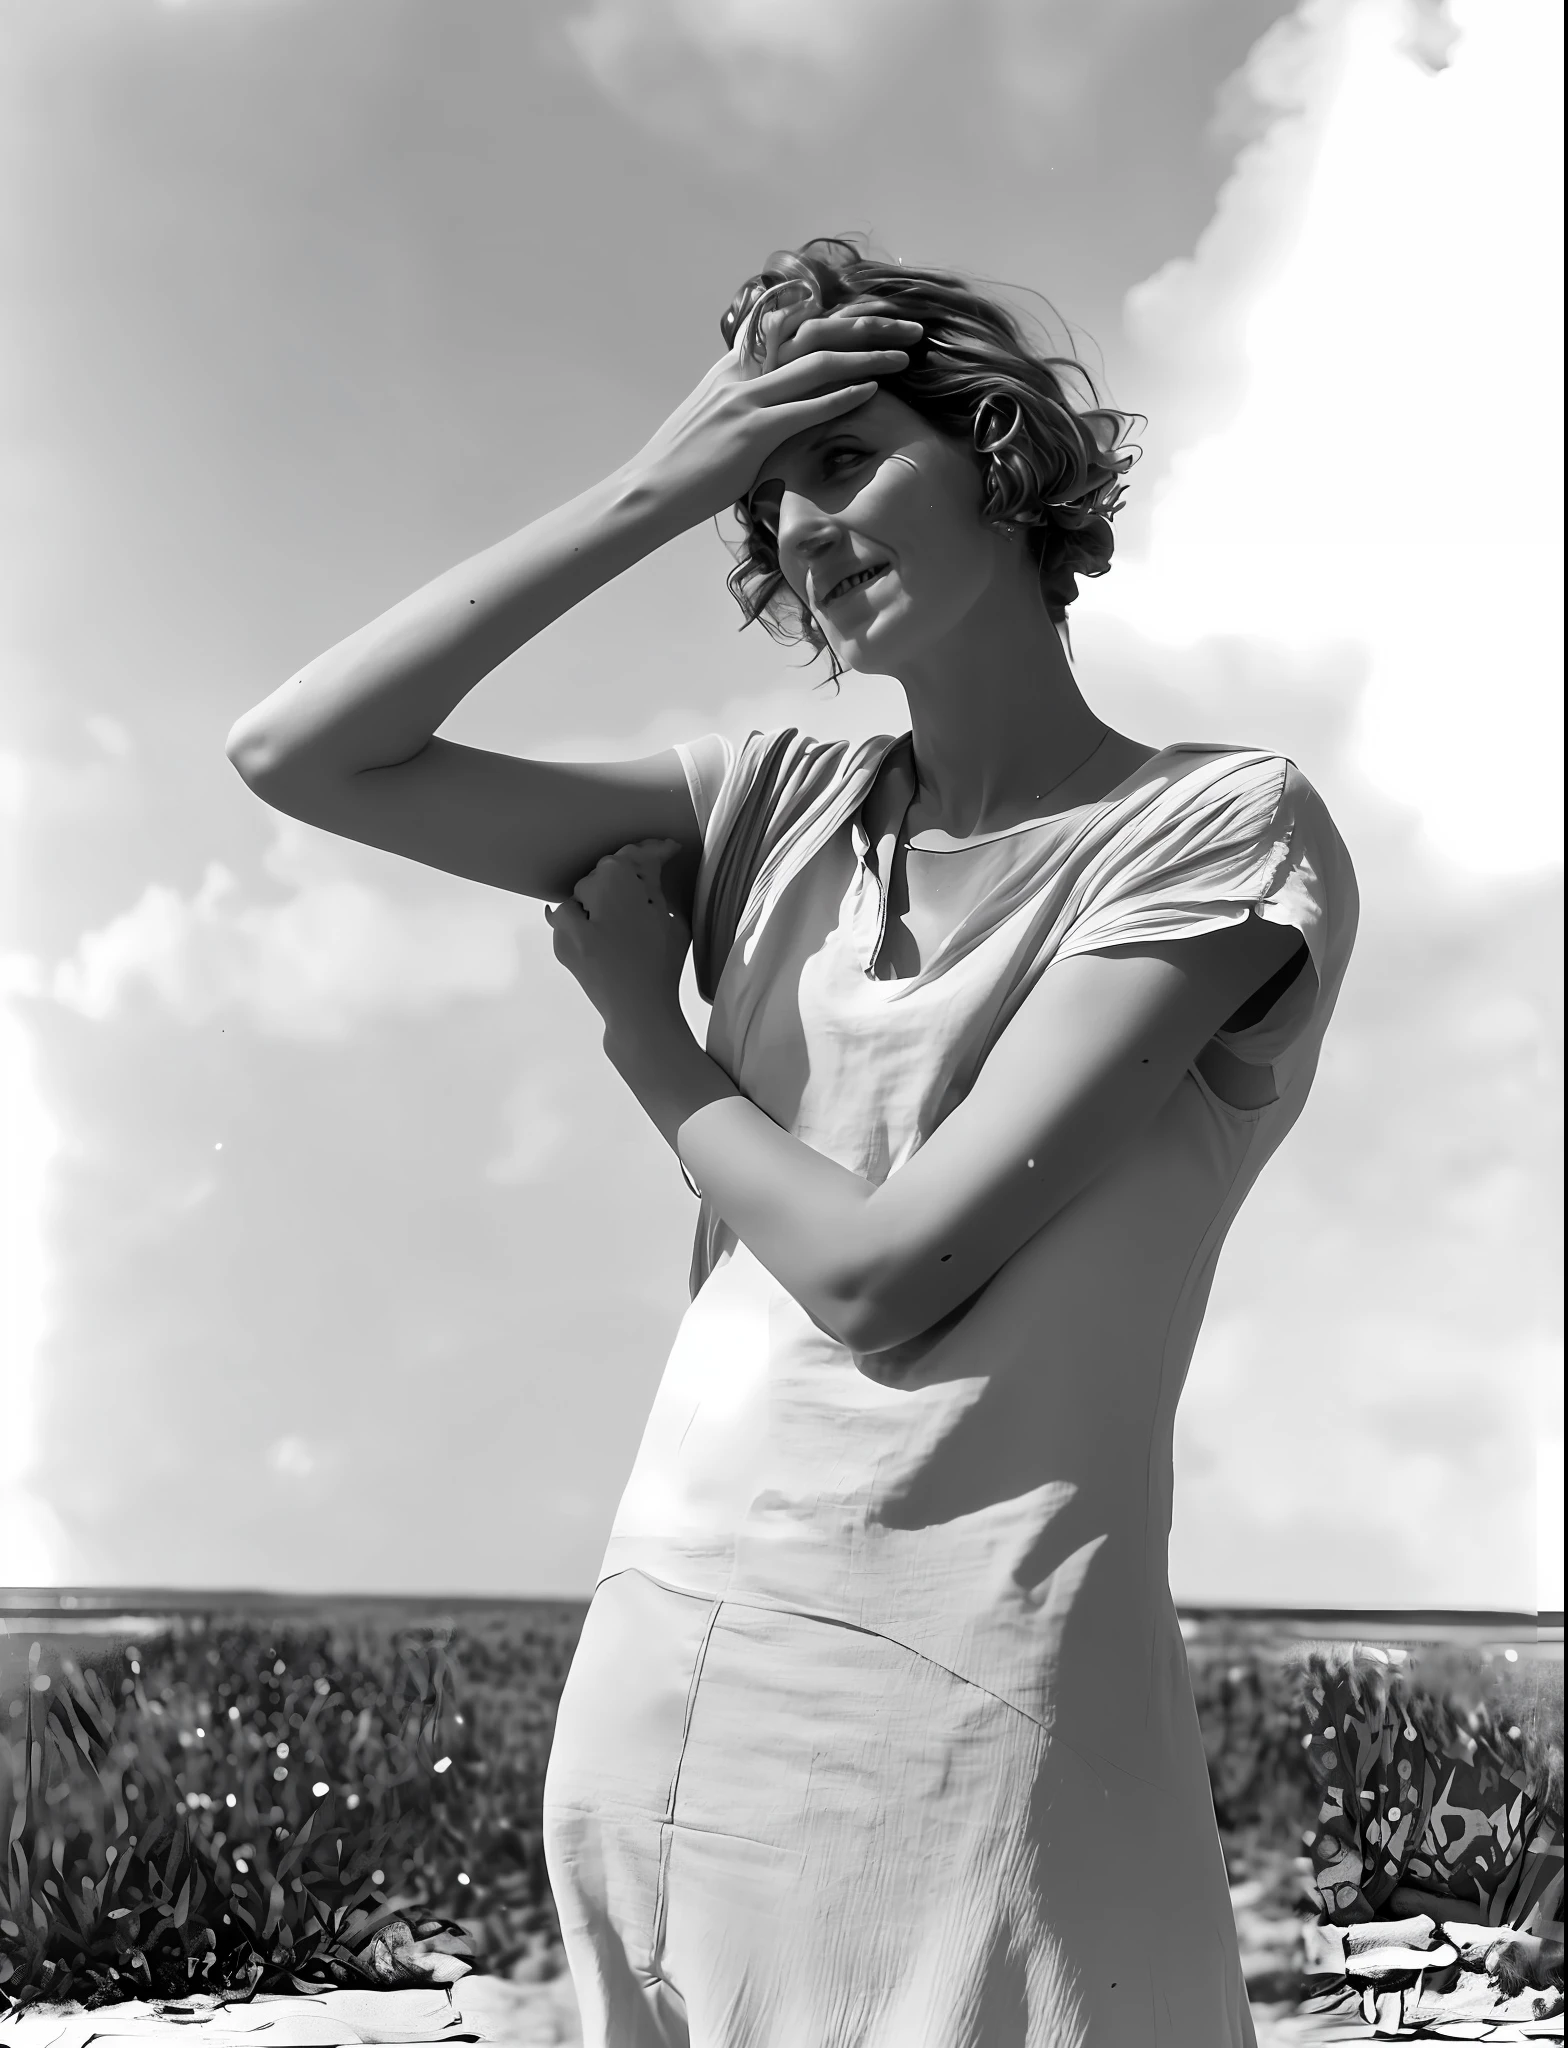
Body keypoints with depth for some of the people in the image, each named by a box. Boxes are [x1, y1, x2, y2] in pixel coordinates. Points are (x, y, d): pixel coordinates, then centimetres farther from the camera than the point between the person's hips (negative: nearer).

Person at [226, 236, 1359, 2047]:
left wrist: (639, 1014, 1)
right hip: (649, 1685, 5)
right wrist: (653, 493, -2)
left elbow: (878, 1274, -15)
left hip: (968, 1736, -5)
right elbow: (296, 757, 1)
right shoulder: (778, 811, 8)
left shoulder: (1224, 830, -7)